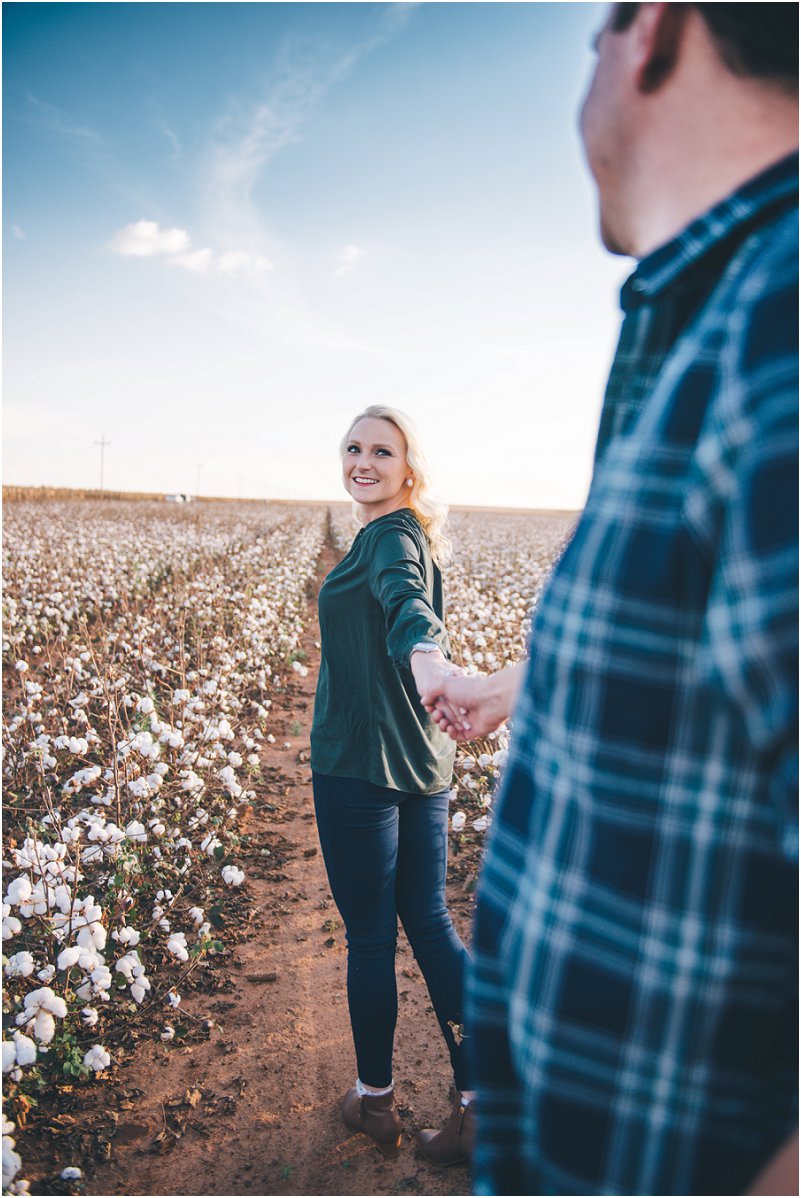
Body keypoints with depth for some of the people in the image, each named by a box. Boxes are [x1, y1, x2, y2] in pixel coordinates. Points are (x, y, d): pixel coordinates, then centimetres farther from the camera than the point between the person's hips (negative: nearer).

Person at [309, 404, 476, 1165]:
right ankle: (481, 1102, 18)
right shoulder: (413, 533, 15)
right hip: (423, 764, 9)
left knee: (369, 938, 7)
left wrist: (426, 658, -55)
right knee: (430, 923, 13)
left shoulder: (388, 533, -14)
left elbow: (404, 597, -36)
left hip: (360, 766, -9)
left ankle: (375, 1101, 26)